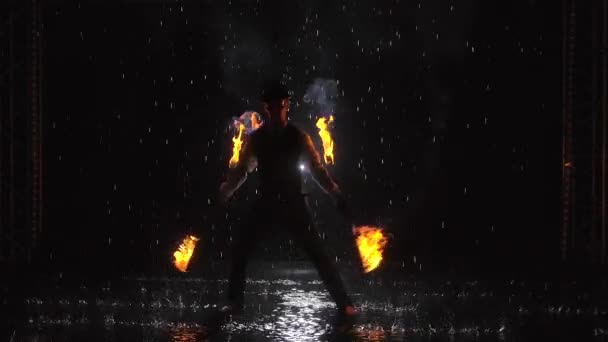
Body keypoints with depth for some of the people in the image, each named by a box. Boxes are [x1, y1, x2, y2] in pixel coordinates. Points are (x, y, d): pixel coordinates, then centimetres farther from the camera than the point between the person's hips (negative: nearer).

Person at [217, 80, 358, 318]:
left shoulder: (298, 137, -4)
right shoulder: (255, 138, 1)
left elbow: (317, 170, -4)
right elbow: (241, 170, 4)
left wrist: (338, 198, -14)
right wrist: (223, 193, -13)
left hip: (294, 204, -2)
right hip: (265, 204, 2)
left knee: (318, 254, -5)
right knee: (240, 249, -3)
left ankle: (343, 303, 0)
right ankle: (235, 301, 11)